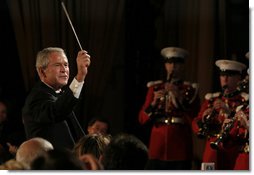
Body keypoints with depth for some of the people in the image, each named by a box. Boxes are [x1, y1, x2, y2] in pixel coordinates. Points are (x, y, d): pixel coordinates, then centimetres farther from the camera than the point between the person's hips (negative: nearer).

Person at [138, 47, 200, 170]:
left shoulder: (190, 89, 5)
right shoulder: (155, 88, 11)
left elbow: (194, 119, -7)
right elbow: (142, 119, 7)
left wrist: (179, 96, -16)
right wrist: (154, 102, -11)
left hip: (180, 146, -2)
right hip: (158, 145, 2)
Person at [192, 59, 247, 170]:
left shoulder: (245, 100, 2)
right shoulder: (210, 99, 15)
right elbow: (196, 127, 11)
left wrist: (229, 111, -24)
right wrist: (204, 119, -11)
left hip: (234, 153, -3)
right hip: (212, 151, 3)